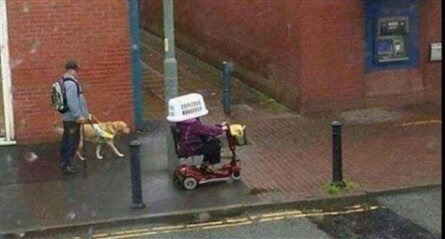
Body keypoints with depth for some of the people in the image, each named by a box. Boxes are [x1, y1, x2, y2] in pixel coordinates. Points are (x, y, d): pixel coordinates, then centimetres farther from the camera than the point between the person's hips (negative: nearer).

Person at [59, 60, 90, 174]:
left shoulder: (65, 82, 13)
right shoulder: (71, 84, -21)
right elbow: (72, 102, -26)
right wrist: (78, 116, -24)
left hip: (67, 117, 11)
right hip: (72, 118, -11)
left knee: (66, 140, 17)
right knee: (73, 141, -5)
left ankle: (64, 163, 25)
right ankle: (67, 165, -3)